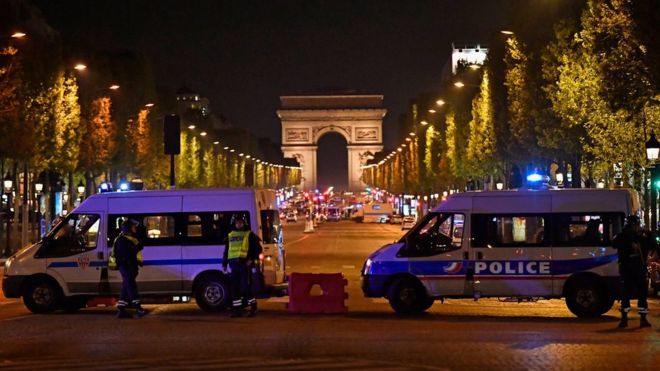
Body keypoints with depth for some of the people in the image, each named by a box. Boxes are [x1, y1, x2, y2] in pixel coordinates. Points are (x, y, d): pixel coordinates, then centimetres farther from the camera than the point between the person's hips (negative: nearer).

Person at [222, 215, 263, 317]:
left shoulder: (249, 235, 4)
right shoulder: (230, 236, 19)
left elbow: (257, 248, 0)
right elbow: (226, 251, 24)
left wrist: (252, 259, -12)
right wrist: (224, 264, 17)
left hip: (245, 263, -5)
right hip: (233, 264, 5)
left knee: (247, 285, -8)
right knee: (235, 287, 4)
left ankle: (253, 307, 2)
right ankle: (237, 309, 10)